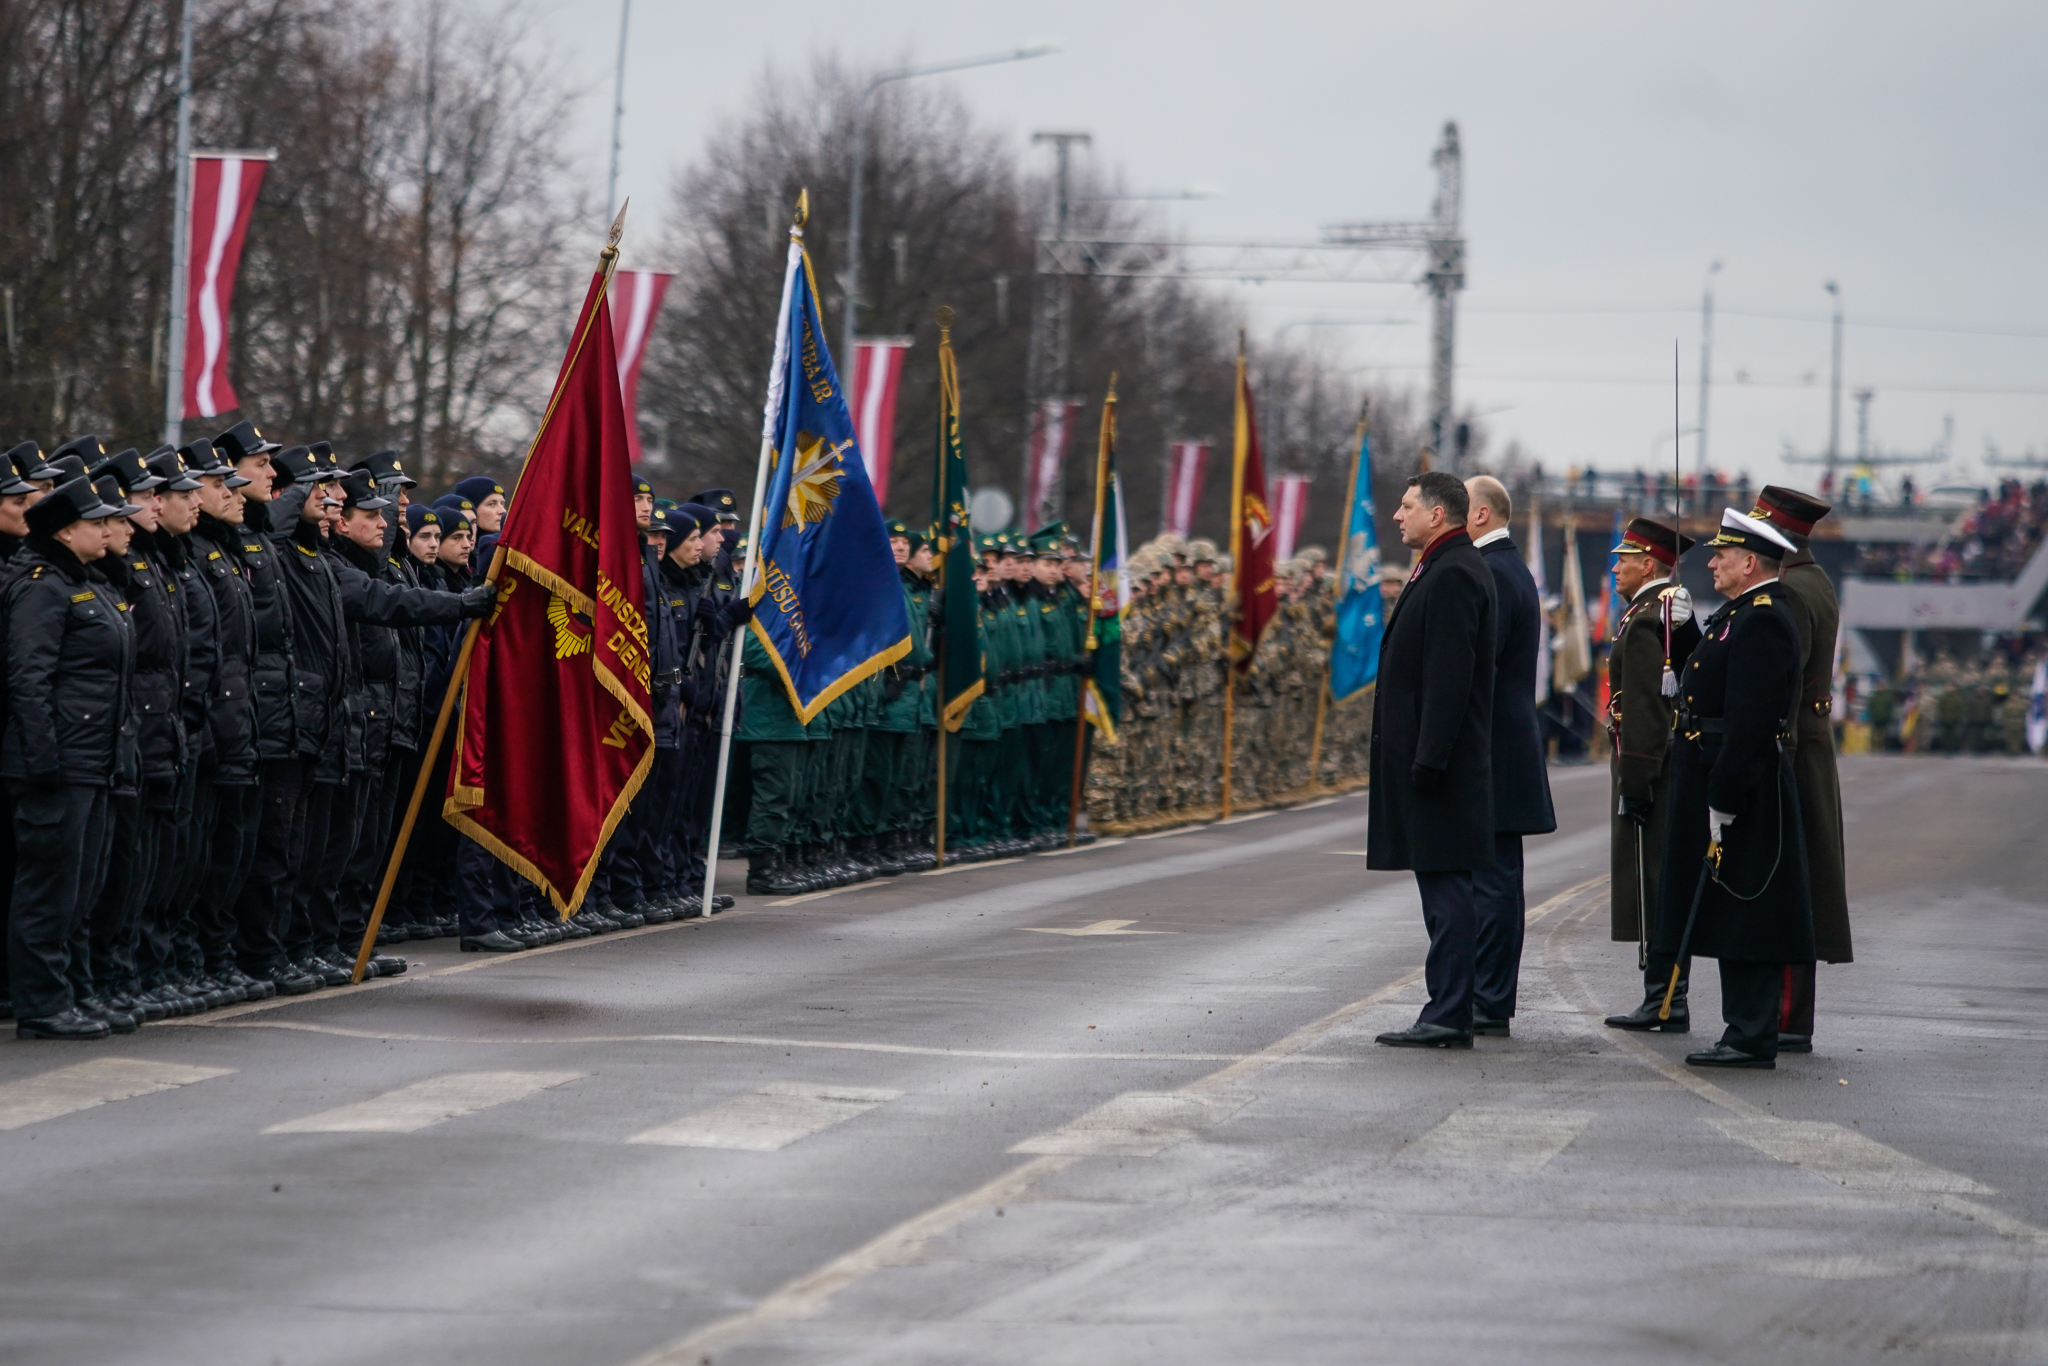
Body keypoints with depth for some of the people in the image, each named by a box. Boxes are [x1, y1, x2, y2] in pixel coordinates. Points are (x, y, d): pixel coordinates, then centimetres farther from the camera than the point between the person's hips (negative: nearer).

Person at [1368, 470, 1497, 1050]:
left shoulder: (1454, 574, -15)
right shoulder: (1446, 568, 18)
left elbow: (1449, 677, -21)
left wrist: (1428, 761, -23)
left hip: (1442, 766, -11)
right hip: (1428, 764, 11)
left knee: (1445, 887, -8)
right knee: (1443, 889, 11)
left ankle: (1449, 1018, -7)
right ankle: (1447, 1013, 15)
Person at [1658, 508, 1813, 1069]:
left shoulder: (1761, 620, -17)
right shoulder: (1739, 614, 17)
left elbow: (1750, 718, -23)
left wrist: (1723, 802, -24)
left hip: (1743, 788, -11)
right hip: (1723, 788, 11)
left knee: (1744, 914, -7)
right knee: (1730, 915, 13)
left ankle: (1753, 1039, -4)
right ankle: (1744, 1032, 17)